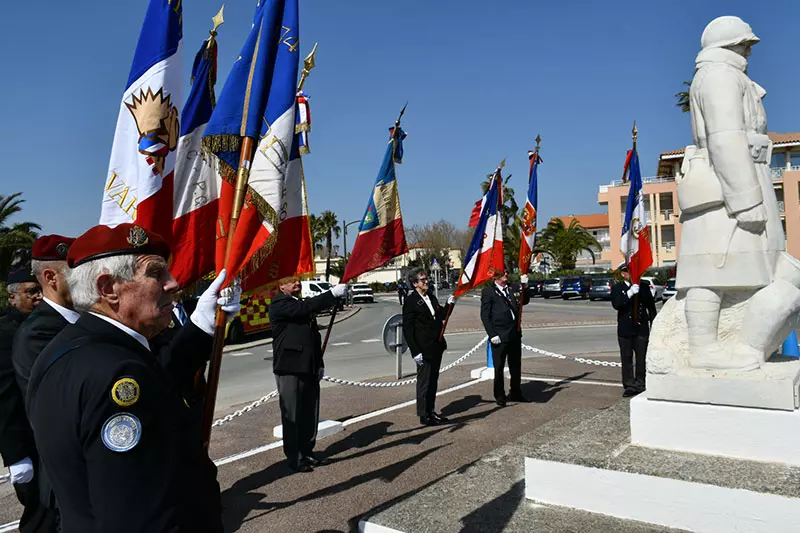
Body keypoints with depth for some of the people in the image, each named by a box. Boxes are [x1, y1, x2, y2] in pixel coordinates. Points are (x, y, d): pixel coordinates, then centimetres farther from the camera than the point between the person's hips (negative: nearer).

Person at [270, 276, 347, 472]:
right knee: (292, 415, 1)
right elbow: (307, 307, -25)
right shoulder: (279, 304, -8)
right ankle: (294, 458, 11)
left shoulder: (301, 305, 18)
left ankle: (307, 453, 24)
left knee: (310, 414, 12)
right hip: (290, 369, -8)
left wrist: (319, 364, 16)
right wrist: (333, 293, -26)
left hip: (308, 368, 8)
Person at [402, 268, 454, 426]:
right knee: (424, 382, 1)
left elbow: (441, 317, 20)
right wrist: (415, 352, -18)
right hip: (424, 350, -7)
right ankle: (423, 415, 12)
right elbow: (407, 329, -13)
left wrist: (449, 305, 2)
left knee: (433, 381, 16)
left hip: (436, 348, 8)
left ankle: (431, 411, 29)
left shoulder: (432, 298, 12)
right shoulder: (411, 301, -11)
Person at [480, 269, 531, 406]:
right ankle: (500, 396, 19)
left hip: (515, 334, 6)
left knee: (516, 366, 17)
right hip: (499, 336, -6)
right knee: (499, 368, 6)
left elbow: (525, 301, 14)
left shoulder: (512, 289, 8)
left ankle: (515, 393, 32)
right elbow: (485, 315, -9)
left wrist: (524, 287, -3)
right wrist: (492, 334, -14)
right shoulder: (488, 291, -8)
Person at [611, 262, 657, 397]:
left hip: (641, 328, 1)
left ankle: (640, 384, 15)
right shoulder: (617, 288, 2)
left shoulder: (644, 286, 6)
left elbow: (651, 306, 9)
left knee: (641, 358, 4)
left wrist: (653, 325, 6)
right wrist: (630, 293, -26)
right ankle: (629, 385, 11)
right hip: (625, 329, -1)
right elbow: (616, 305, -15)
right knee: (626, 359, 3)